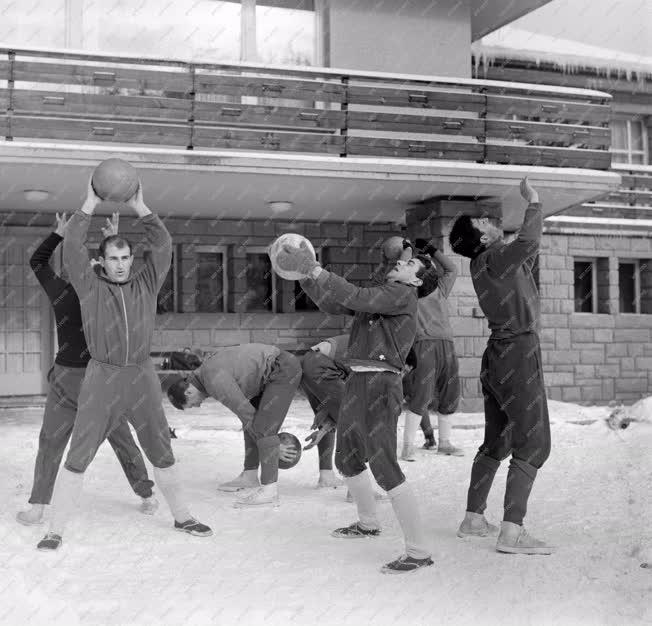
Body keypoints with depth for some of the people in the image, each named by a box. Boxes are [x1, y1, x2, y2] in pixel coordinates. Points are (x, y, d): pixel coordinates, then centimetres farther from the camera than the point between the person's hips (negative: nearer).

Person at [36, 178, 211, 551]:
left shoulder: (147, 284, 7)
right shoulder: (91, 287, 1)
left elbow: (163, 246, -2)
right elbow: (72, 247, -10)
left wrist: (140, 207, -6)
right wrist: (91, 204, -9)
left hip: (143, 379, 2)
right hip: (101, 380, -2)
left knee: (162, 452, 12)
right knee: (79, 456, -3)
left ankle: (182, 517, 26)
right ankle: (56, 530, 5)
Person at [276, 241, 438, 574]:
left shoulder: (402, 294, -7)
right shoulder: (380, 293, 19)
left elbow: (355, 298, -20)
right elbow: (333, 306, 20)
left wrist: (315, 270, -21)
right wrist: (305, 275, 9)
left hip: (381, 386, -9)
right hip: (357, 382, 10)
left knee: (384, 468, -15)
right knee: (347, 461, 21)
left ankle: (419, 551, -12)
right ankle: (368, 523, 43)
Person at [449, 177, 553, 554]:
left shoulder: (487, 263, 12)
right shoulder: (493, 259, -15)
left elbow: (528, 254, 29)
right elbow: (528, 242, -34)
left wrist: (534, 206, 23)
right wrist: (534, 203, -20)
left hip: (499, 356, 10)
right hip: (519, 353, -10)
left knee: (497, 443, 17)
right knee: (533, 445, -8)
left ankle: (473, 519, 22)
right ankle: (512, 531, -13)